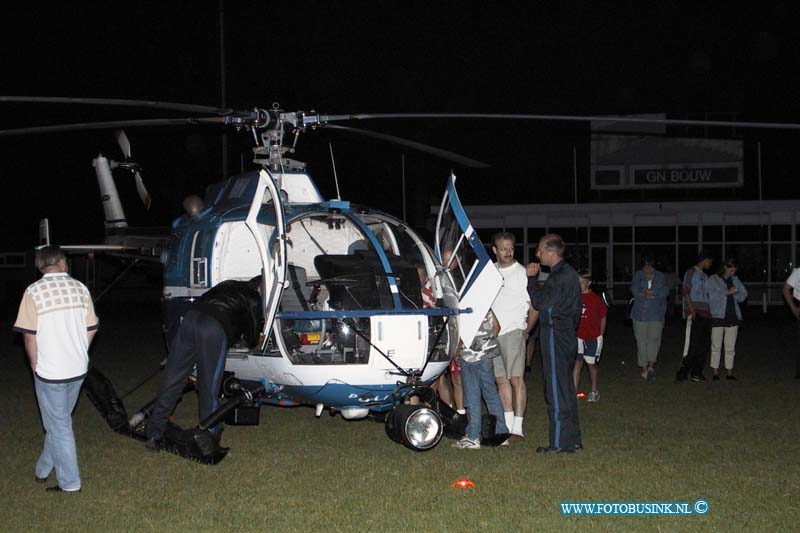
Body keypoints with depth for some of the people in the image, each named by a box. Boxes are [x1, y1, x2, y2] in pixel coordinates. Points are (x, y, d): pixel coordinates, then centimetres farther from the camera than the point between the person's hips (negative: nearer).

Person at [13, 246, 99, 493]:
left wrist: (35, 365, 1)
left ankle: (69, 483, 10)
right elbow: (91, 329, 5)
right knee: (59, 421, 21)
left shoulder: (34, 291, -11)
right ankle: (45, 469, 33)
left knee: (58, 426, 5)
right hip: (78, 369, 4)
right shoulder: (80, 288, 1)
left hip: (49, 371, -4)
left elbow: (30, 335, -13)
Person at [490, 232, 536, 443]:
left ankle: (518, 428, -7)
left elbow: (534, 305, -4)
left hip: (513, 332, -6)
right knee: (501, 380, 9)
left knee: (516, 379, -8)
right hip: (492, 333, 6)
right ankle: (507, 425, 16)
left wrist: (527, 330, -5)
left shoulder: (521, 273, -4)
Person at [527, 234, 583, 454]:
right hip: (566, 335, 10)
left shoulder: (560, 276, -18)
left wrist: (530, 279, -8)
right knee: (566, 389, 15)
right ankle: (572, 440, 21)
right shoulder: (568, 273, 15)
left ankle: (560, 443, -2)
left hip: (556, 337, -10)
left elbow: (540, 302, -17)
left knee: (557, 391, -6)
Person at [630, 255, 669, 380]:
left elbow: (665, 291, -5)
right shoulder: (638, 275, 9)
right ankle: (644, 367, 9)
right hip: (640, 313, 1)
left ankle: (651, 365, -10)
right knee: (641, 341, 1)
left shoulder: (661, 277, 9)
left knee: (654, 338, -12)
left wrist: (646, 292, -14)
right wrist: (650, 294, -15)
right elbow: (634, 289, -5)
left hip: (656, 314, 0)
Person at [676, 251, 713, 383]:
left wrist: (709, 312, 14)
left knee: (705, 344, 5)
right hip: (694, 313, -8)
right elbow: (686, 292, -9)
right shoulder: (691, 272, 0)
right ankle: (683, 373, -11)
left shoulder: (704, 276, 23)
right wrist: (692, 310, -17)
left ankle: (697, 372, 10)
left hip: (705, 313, 8)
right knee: (693, 344, -12)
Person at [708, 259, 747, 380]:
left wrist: (735, 294, -6)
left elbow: (744, 294, 15)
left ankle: (729, 372, 9)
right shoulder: (713, 280, 2)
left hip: (733, 316, 4)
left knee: (731, 347, 5)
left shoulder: (735, 279, 16)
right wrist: (727, 292, -18)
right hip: (718, 316, -4)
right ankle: (715, 372, 3)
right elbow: (712, 295, -11)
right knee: (716, 346, -3)